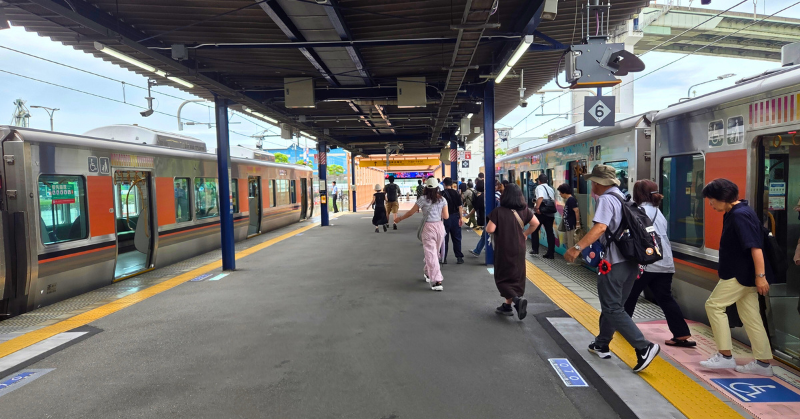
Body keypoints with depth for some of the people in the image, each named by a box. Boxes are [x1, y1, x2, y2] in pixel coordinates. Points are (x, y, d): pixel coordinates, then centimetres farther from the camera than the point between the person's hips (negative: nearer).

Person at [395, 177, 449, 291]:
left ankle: (437, 281, -12)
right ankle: (428, 273, 39)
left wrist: (399, 218, 12)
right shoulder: (442, 200, 2)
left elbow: (411, 212, -1)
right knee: (434, 253, 20)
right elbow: (446, 216, 1)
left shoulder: (423, 199, -7)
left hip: (428, 227, -4)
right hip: (439, 227, 4)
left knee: (431, 254, -4)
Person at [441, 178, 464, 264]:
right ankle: (459, 257, 9)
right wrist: (461, 218, 4)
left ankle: (444, 258, 10)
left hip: (445, 218, -2)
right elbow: (460, 206, -1)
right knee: (456, 238, 9)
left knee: (444, 238, 7)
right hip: (455, 217, 2)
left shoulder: (442, 194, -8)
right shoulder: (456, 193, 0)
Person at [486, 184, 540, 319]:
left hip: (503, 249, -4)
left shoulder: (498, 211, -15)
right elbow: (535, 223, 0)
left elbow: (490, 229, -18)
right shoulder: (524, 210, -1)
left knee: (502, 278, 7)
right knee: (516, 277, 15)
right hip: (519, 248, 5)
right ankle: (507, 306, 21)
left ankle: (517, 299, -15)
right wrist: (525, 234, 13)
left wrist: (488, 224, 3)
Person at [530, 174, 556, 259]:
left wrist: (537, 208, -28)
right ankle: (551, 253, 4)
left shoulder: (539, 187, -6)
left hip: (540, 213, -5)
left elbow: (540, 198, -25)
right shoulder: (551, 189, 15)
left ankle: (535, 249, 16)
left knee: (534, 230, 13)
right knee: (550, 233, 5)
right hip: (550, 214, 5)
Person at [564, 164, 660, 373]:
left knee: (613, 309, -4)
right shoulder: (623, 198, 17)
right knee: (612, 306, 19)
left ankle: (644, 347, -10)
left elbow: (600, 227, -28)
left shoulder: (606, 199, -12)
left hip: (615, 262, -9)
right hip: (630, 261, 10)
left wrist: (577, 248, -34)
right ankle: (601, 345, 30)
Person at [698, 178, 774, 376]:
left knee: (714, 305, -5)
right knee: (750, 317, 12)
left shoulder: (740, 215, -19)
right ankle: (763, 363, 19)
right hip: (741, 274, 10)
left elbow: (755, 247, -24)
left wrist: (760, 276, -26)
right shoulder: (733, 213, 12)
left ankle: (725, 356, 1)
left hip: (742, 274, -10)